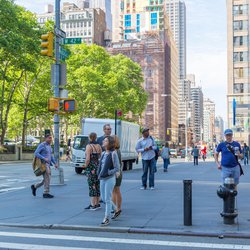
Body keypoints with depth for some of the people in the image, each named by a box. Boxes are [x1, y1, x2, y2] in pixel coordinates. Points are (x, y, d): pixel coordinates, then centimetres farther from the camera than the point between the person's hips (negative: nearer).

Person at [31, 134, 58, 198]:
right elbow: (36, 153, -16)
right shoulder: (42, 145, -9)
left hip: (47, 165, 9)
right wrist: (44, 158, -25)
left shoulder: (49, 146, 18)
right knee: (47, 178, -12)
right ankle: (46, 193, -7)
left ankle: (34, 187, 26)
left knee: (46, 180, 10)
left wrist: (55, 163, 13)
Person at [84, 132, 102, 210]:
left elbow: (88, 159, -17)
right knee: (97, 185, 12)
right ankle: (97, 203, 19)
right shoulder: (99, 146, 7)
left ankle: (93, 205, -2)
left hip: (91, 168, -7)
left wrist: (85, 167, -6)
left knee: (92, 186, -3)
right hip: (98, 167, 7)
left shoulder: (89, 146, -11)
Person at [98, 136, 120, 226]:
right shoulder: (103, 153, 9)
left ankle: (107, 218, 8)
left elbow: (117, 168, -12)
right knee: (104, 198, 14)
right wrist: (99, 173, 7)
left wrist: (107, 173, -19)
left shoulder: (113, 153, -12)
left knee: (107, 199, -2)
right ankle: (116, 209, 34)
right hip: (102, 179, 7)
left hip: (110, 179, -7)